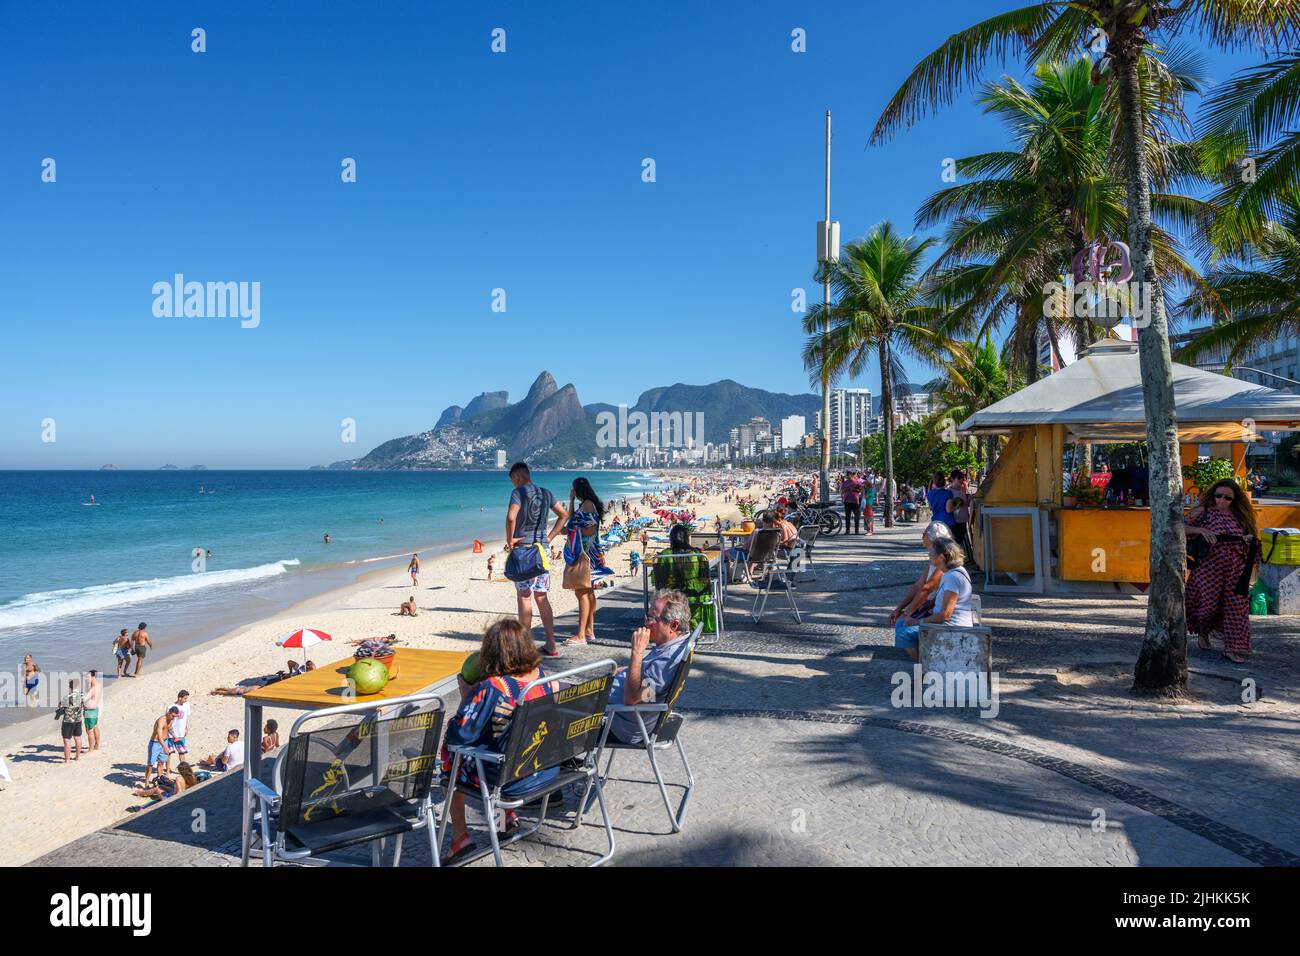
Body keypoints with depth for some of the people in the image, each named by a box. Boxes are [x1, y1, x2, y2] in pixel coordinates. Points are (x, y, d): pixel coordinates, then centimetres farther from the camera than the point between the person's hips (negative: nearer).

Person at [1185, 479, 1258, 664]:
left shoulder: (1240, 516, 10)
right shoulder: (1203, 511, 0)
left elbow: (1251, 539, 16)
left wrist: (1250, 539, -7)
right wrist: (1201, 530, -20)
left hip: (1235, 569, 3)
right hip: (1209, 567, -3)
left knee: (1235, 606, 1)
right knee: (1208, 603, -6)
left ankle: (1231, 647, 10)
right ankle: (1203, 632, 25)